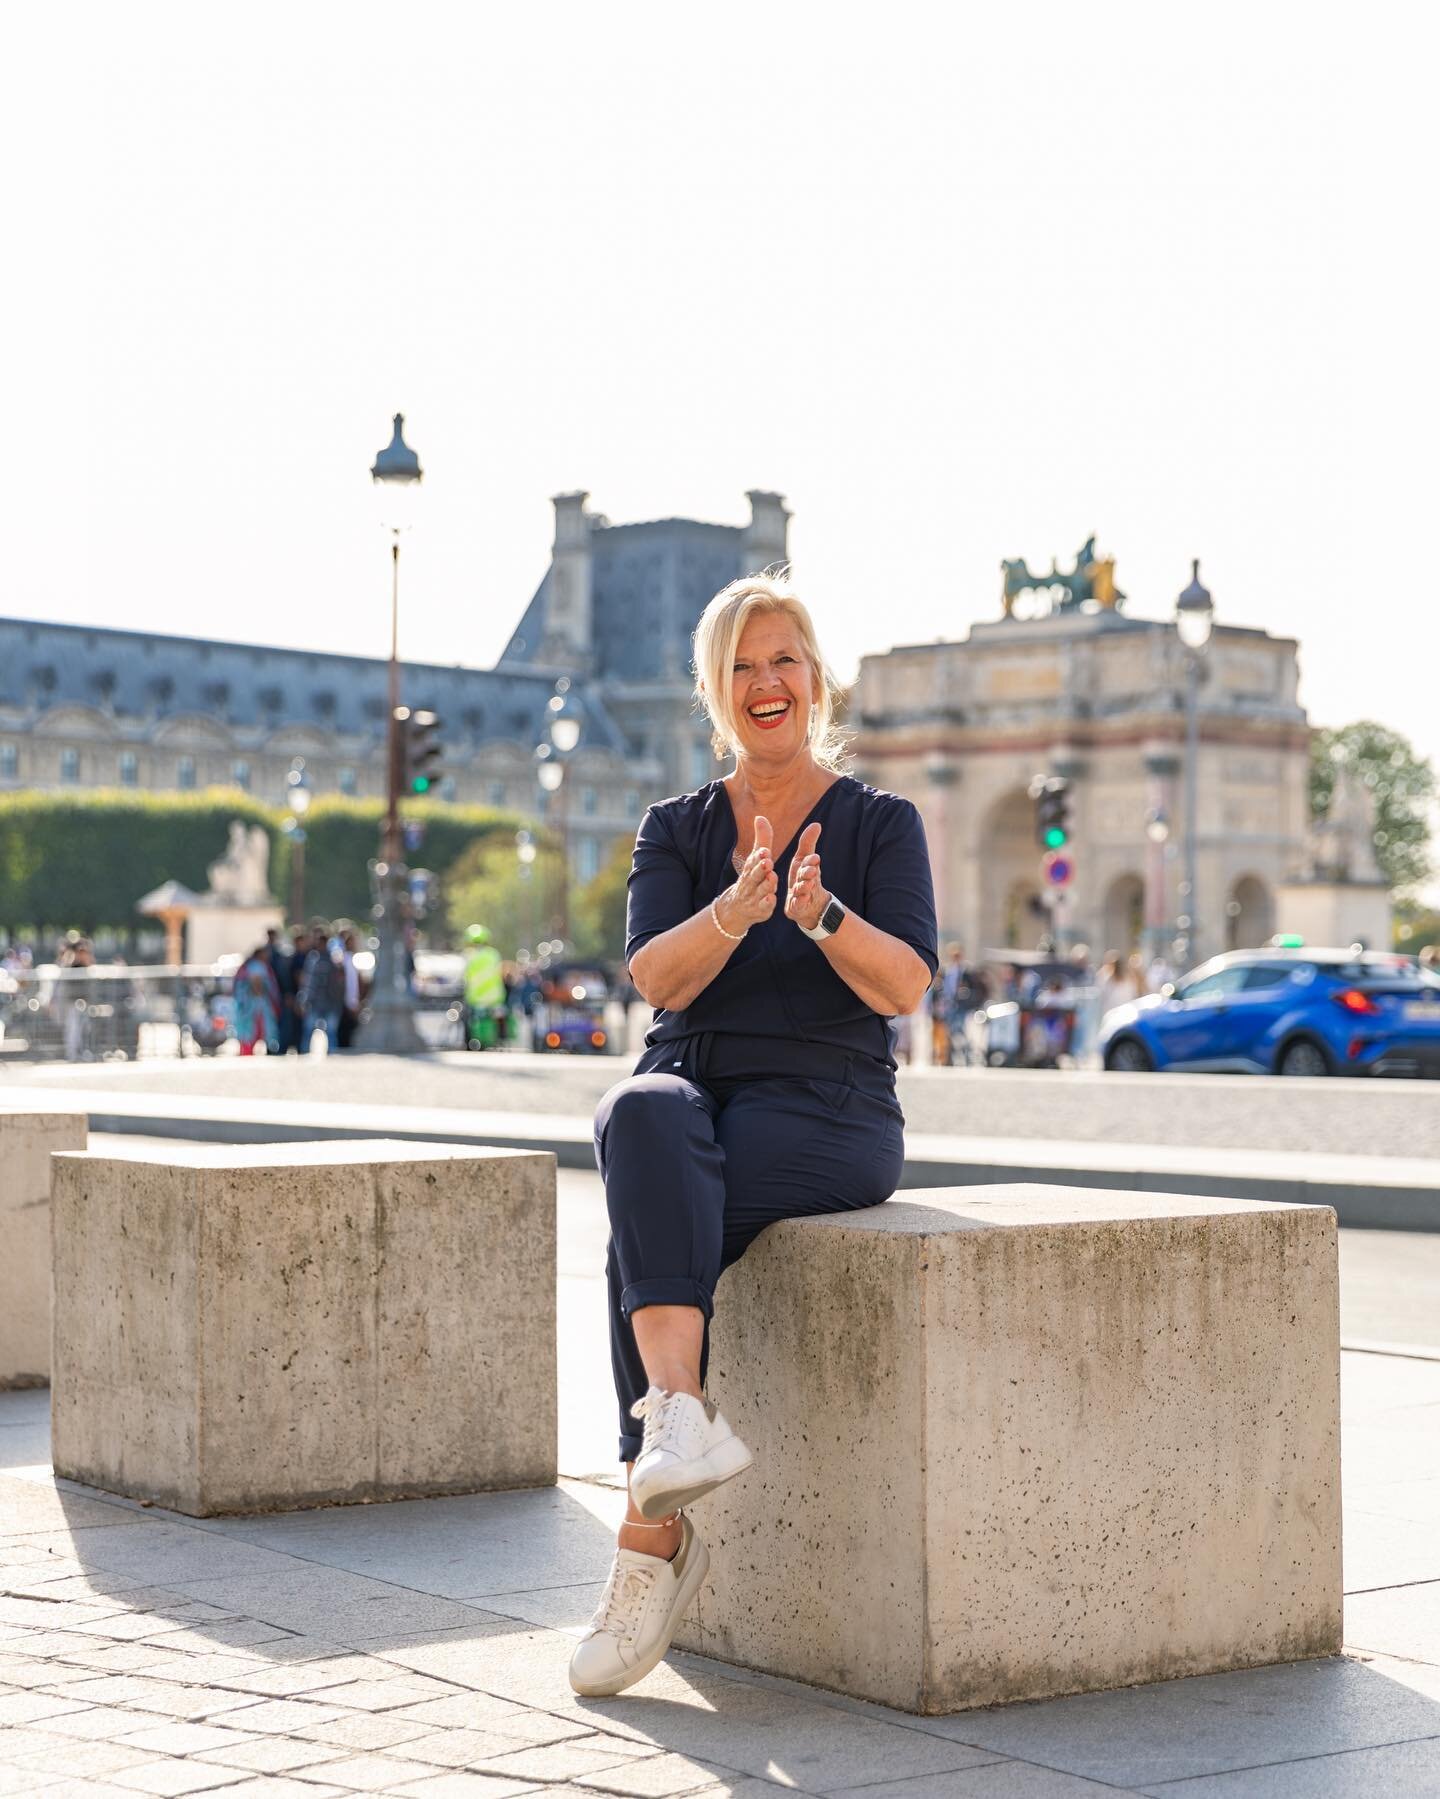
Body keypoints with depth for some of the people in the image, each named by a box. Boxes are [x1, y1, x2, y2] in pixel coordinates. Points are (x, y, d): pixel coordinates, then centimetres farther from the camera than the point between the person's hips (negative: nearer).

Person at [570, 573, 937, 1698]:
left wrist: (820, 912, -28)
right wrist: (739, 907, -24)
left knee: (647, 1229, -33)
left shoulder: (881, 824, 7)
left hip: (826, 1112, -2)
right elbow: (656, 976, -4)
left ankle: (653, 1538, -31)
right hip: (691, 1088, 3)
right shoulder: (675, 831, 14)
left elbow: (906, 985, -9)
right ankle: (680, 1415, -51)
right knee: (643, 1122, -36)